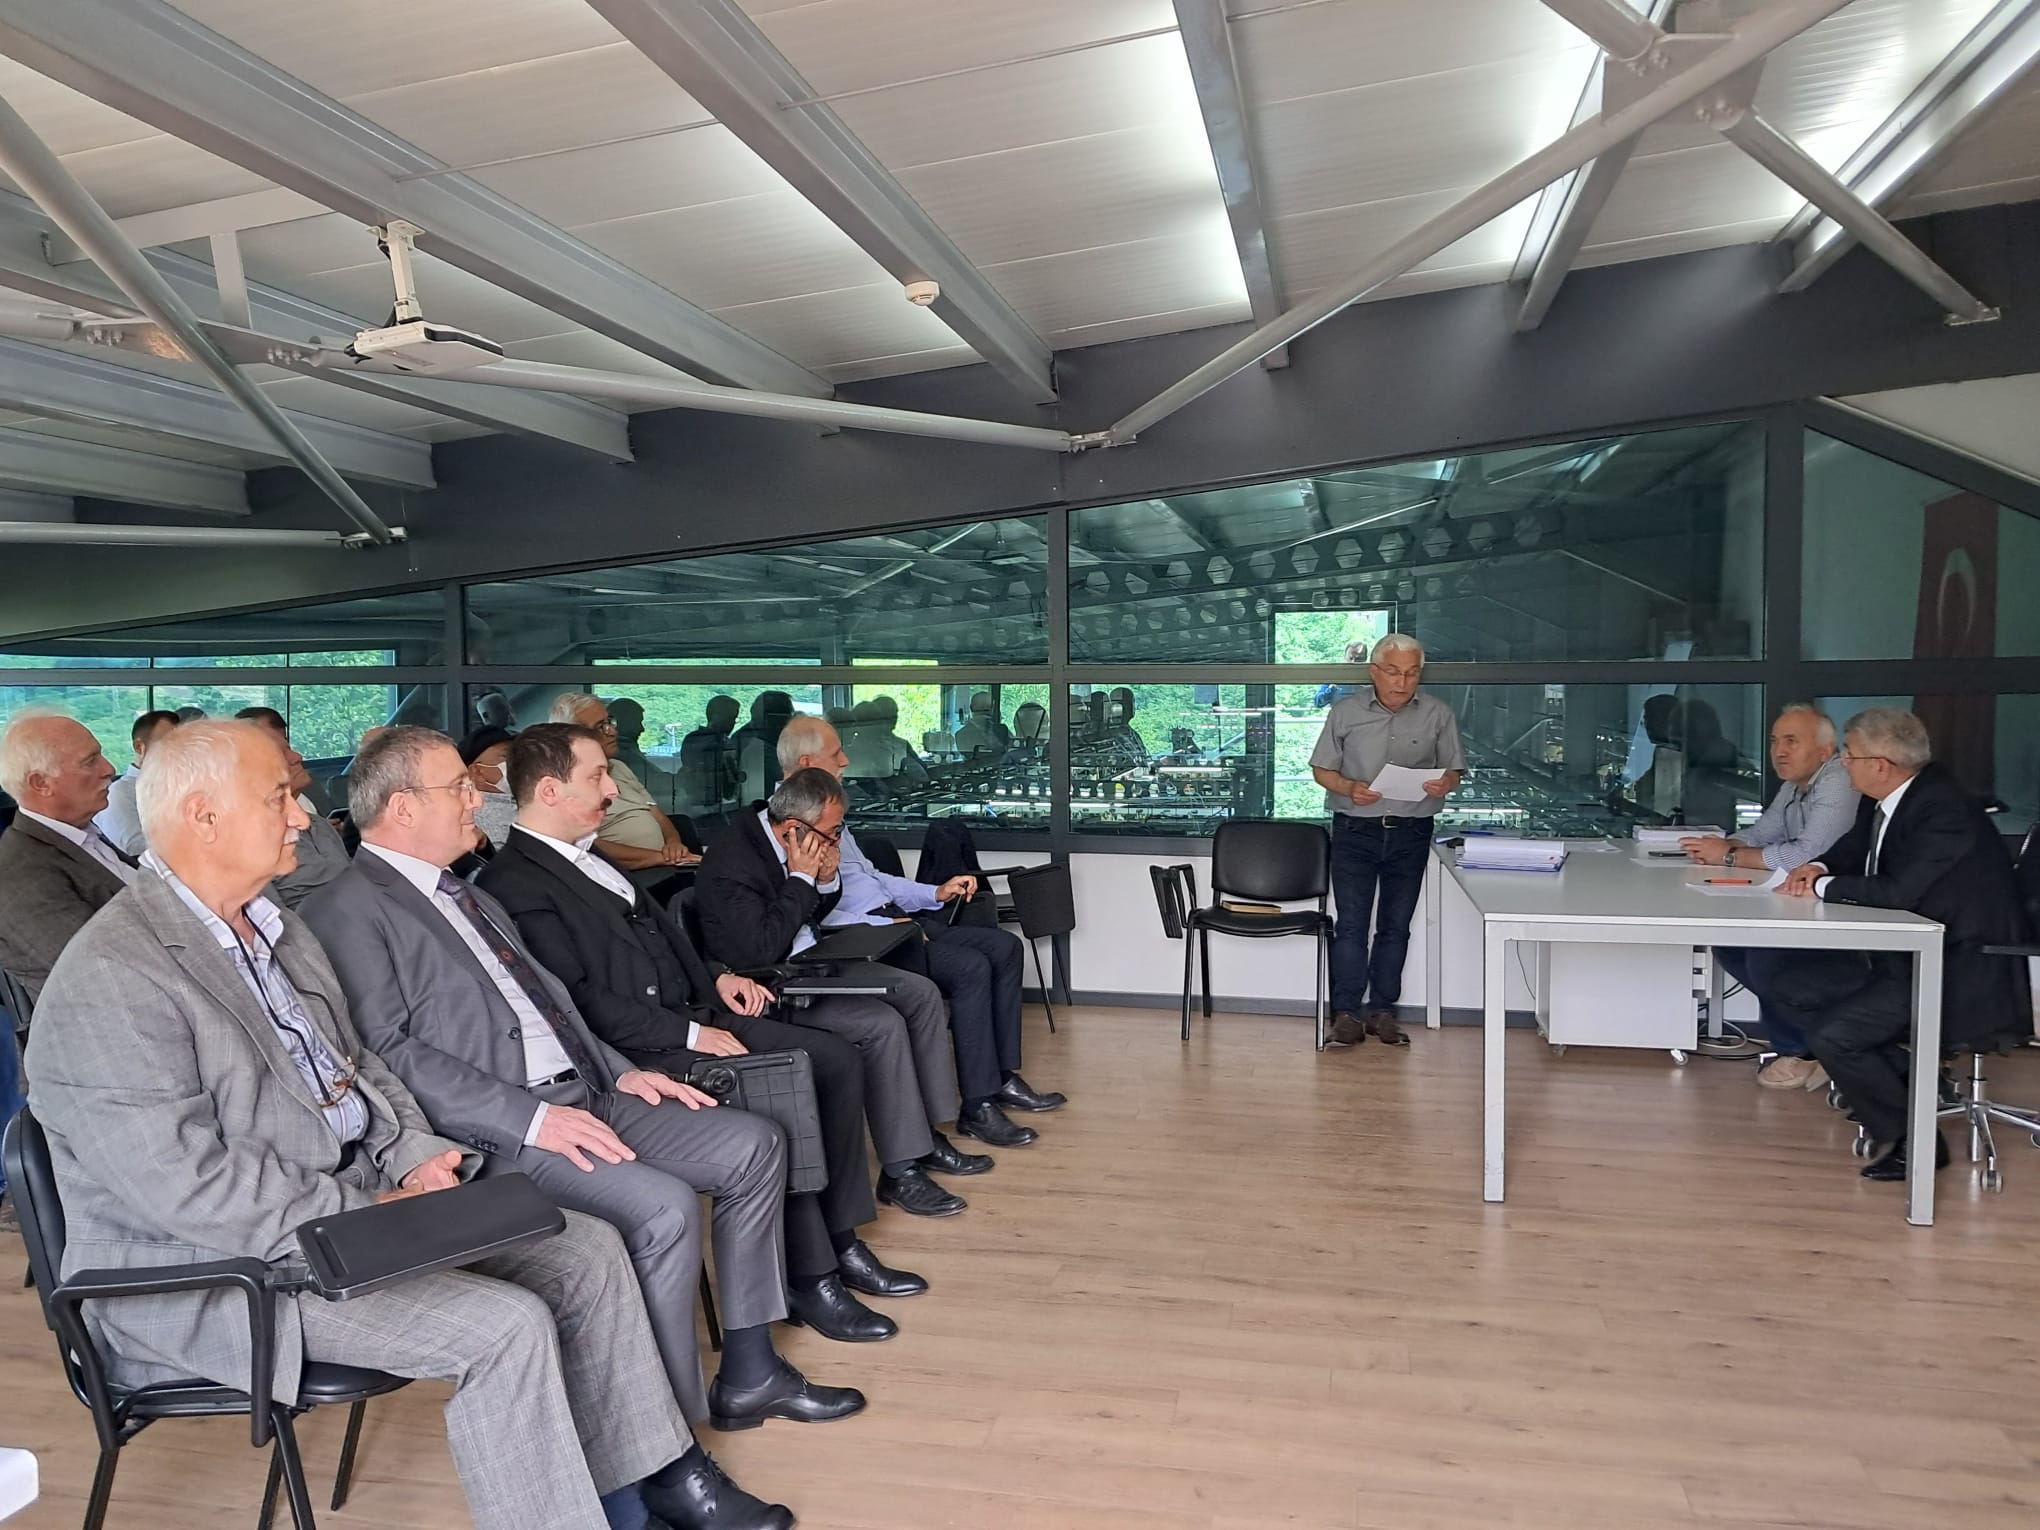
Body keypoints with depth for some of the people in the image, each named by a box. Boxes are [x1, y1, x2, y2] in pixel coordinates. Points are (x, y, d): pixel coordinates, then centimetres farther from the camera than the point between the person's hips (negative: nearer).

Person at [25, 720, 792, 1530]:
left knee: (587, 1248, -1)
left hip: (360, 1191, 9)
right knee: (505, 1325, -24)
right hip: (216, 1269, -9)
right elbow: (189, 1187, -24)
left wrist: (413, 1155, 0)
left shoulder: (274, 924, 11)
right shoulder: (110, 979, -19)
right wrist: (363, 1219, -19)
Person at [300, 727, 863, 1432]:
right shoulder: (348, 911, -7)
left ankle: (748, 1374, 9)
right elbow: (389, 1050, -18)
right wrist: (528, 1118, -23)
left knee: (755, 1144, 0)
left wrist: (617, 1072, 10)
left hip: (584, 1097, 9)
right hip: (496, 1134, -9)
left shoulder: (466, 894, 23)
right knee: (663, 1206, -29)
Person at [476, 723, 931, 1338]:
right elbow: (579, 1000, -20)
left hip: (689, 1015, 10)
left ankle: (839, 1241, 6)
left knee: (836, 1058, -1)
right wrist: (688, 1034, -19)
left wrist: (714, 979, 9)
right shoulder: (513, 884, -13)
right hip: (637, 1053, -10)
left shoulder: (588, 856, 17)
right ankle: (809, 1278, -11)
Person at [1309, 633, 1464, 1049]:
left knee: (1395, 926, 9)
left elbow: (1453, 769, 8)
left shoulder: (1437, 715, 2)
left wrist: (1443, 784, -16)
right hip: (1356, 830, -1)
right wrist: (1349, 788, -17)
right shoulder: (1345, 712, -1)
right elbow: (1321, 769, 3)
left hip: (1411, 831, 2)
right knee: (1350, 924, -4)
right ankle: (1346, 1014, 2)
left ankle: (1381, 1010, 19)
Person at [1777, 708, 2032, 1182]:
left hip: (1959, 967, -10)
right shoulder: (1882, 799, 1)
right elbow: (1855, 847, 20)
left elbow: (1899, 891, -34)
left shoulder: (1946, 811, -26)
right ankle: (1902, 1075, 9)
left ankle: (1914, 1139, 1)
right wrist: (1819, 867, -3)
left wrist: (1824, 887, -18)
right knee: (1787, 991, 5)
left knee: (1832, 1035, -21)